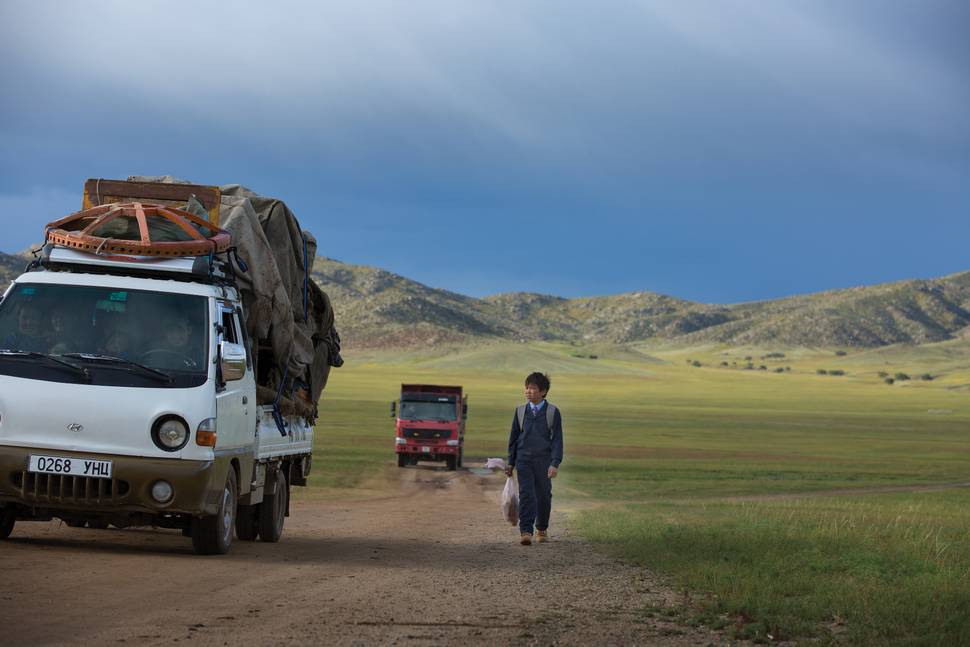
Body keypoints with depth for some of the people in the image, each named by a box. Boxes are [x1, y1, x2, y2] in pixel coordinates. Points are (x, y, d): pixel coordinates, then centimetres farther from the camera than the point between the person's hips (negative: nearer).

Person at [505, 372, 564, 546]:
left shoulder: (553, 412, -1)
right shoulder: (521, 411, 6)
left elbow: (557, 439, -3)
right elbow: (514, 437, 13)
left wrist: (555, 463, -12)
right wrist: (510, 462, 12)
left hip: (543, 460, -1)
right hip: (524, 459, 1)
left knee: (544, 496, 8)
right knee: (526, 495, -11)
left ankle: (542, 529, 29)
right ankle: (525, 532, -16)